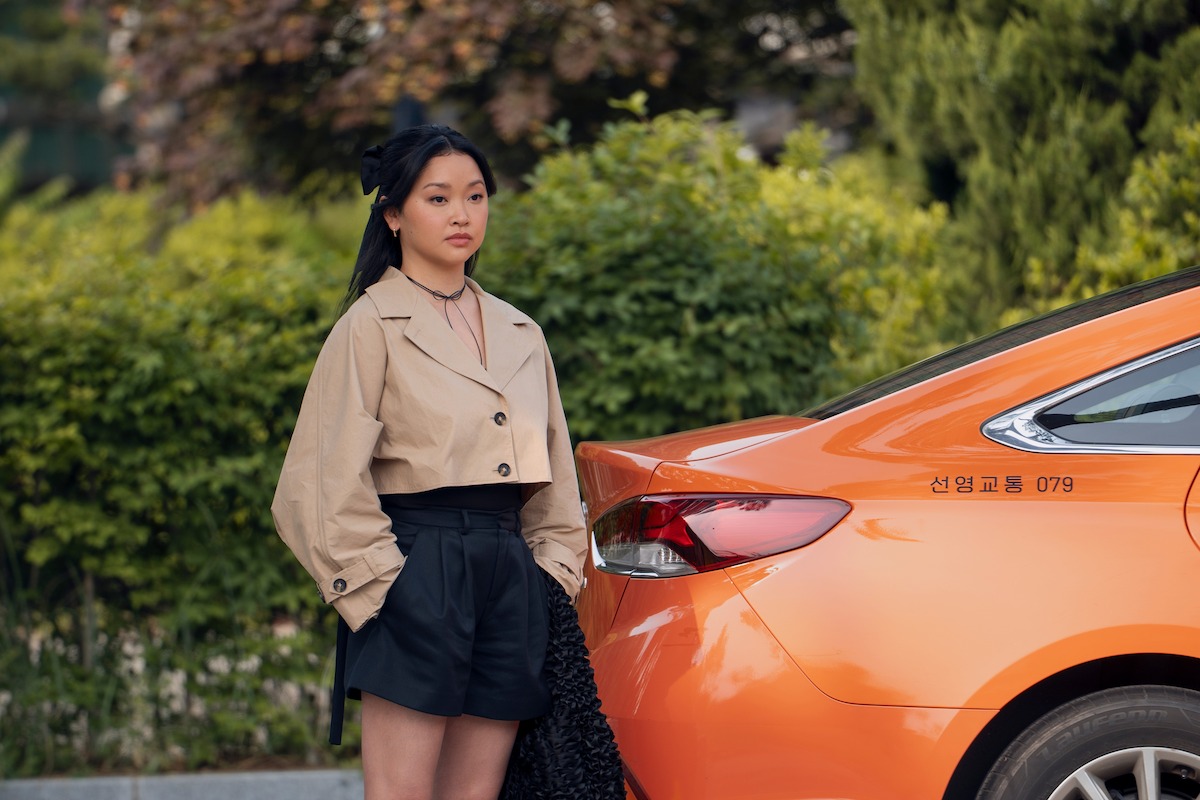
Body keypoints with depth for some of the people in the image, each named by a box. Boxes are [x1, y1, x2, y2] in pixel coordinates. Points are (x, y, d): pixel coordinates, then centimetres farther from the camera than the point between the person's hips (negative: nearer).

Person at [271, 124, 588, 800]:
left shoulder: (521, 334, 17)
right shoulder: (371, 326, -1)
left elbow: (553, 478, 22)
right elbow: (327, 478, -6)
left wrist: (554, 569, 10)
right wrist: (376, 583, -9)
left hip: (510, 574, 6)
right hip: (417, 573, -6)